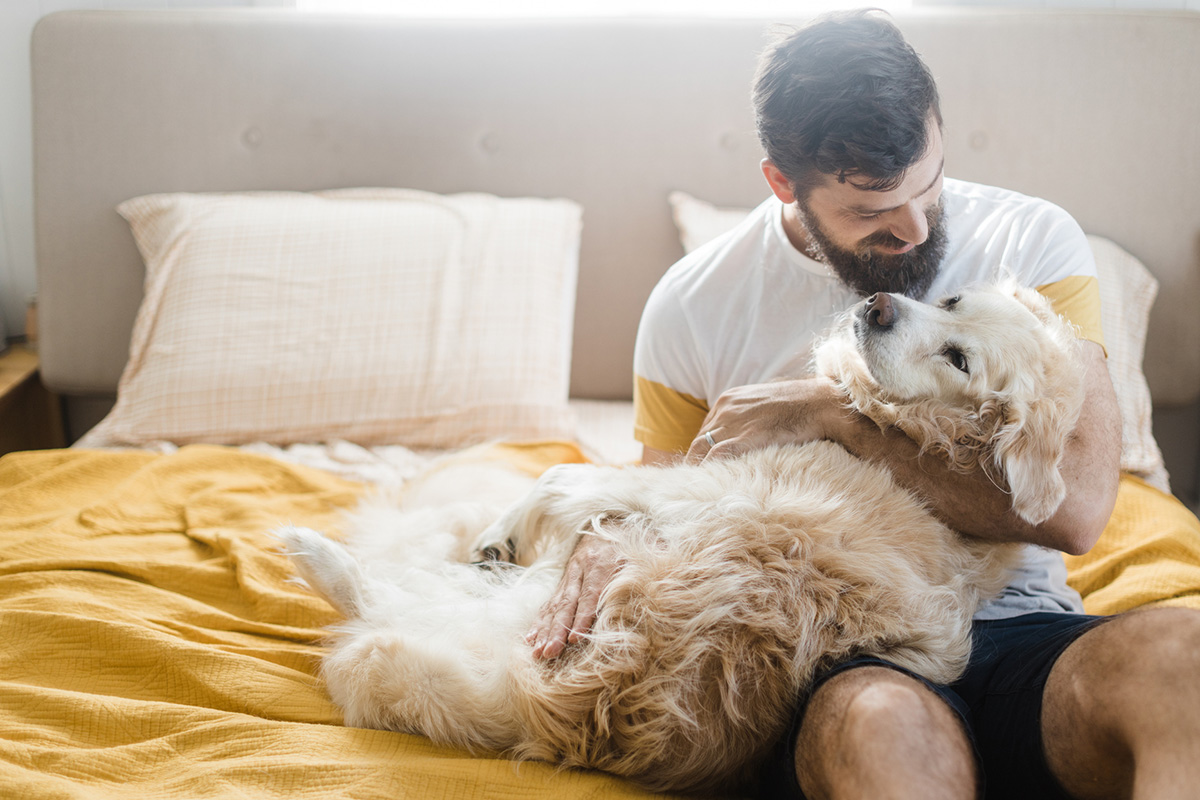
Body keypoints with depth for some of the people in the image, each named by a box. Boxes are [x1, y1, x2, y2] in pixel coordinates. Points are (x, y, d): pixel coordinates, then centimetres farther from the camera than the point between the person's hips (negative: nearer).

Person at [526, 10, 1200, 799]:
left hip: (1013, 620, 2)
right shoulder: (694, 305, 3)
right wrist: (606, 541, -9)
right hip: (827, 660, -1)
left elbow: (1076, 509, -10)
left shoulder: (1032, 242, 1)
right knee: (880, 720, -40)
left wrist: (835, 413, -14)